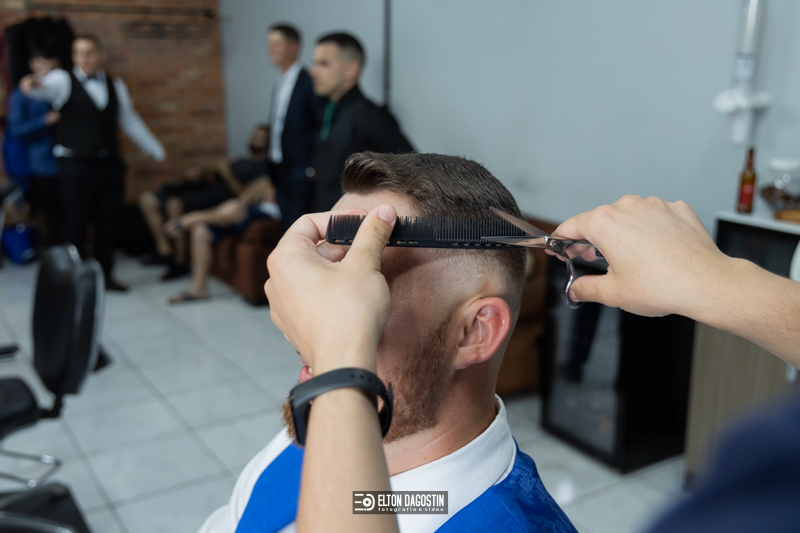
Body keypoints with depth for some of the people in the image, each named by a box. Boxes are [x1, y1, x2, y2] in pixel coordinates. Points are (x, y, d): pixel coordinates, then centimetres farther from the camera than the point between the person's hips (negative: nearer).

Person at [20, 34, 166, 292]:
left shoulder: (116, 86, 13)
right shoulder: (64, 80, -1)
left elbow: (131, 121, 20)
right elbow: (47, 87, -24)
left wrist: (157, 150, 24)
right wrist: (33, 85, -48)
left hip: (110, 164, 4)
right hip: (76, 165, -4)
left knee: (108, 222, 9)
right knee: (75, 223, -1)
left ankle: (105, 275, 22)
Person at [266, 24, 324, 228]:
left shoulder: (309, 83, -11)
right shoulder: (279, 85, 14)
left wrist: (314, 169, -15)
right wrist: (272, 171, 14)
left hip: (301, 174, -8)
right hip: (280, 171, 8)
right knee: (288, 228, 12)